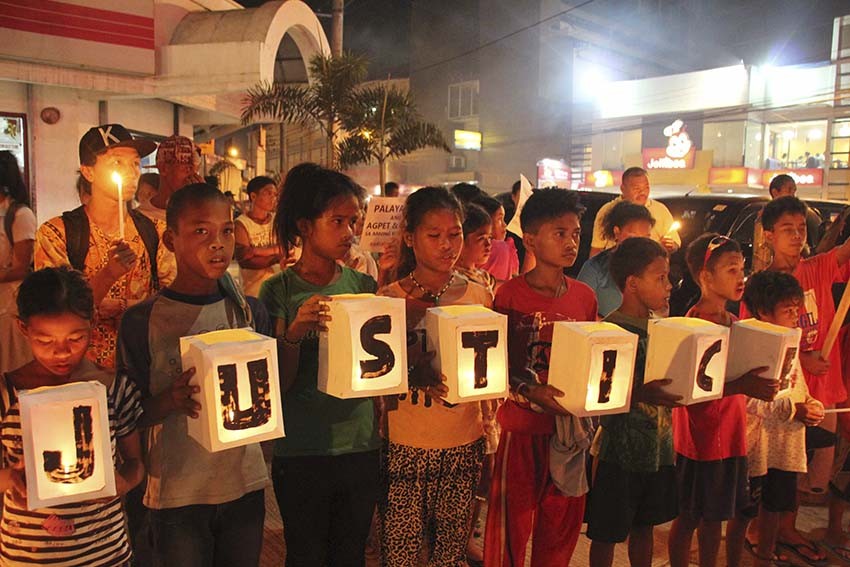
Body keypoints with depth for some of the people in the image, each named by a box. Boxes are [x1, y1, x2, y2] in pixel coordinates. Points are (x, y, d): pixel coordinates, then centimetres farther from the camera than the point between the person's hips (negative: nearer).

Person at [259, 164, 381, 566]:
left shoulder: (364, 286, 1)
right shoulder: (279, 291, -7)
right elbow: (278, 385, -9)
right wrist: (295, 332, -26)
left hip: (361, 446, 3)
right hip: (301, 453, -2)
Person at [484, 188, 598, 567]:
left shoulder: (585, 296, 3)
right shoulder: (510, 295, -10)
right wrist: (531, 391, -24)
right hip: (522, 427, -4)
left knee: (561, 526, 17)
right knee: (511, 525, 6)